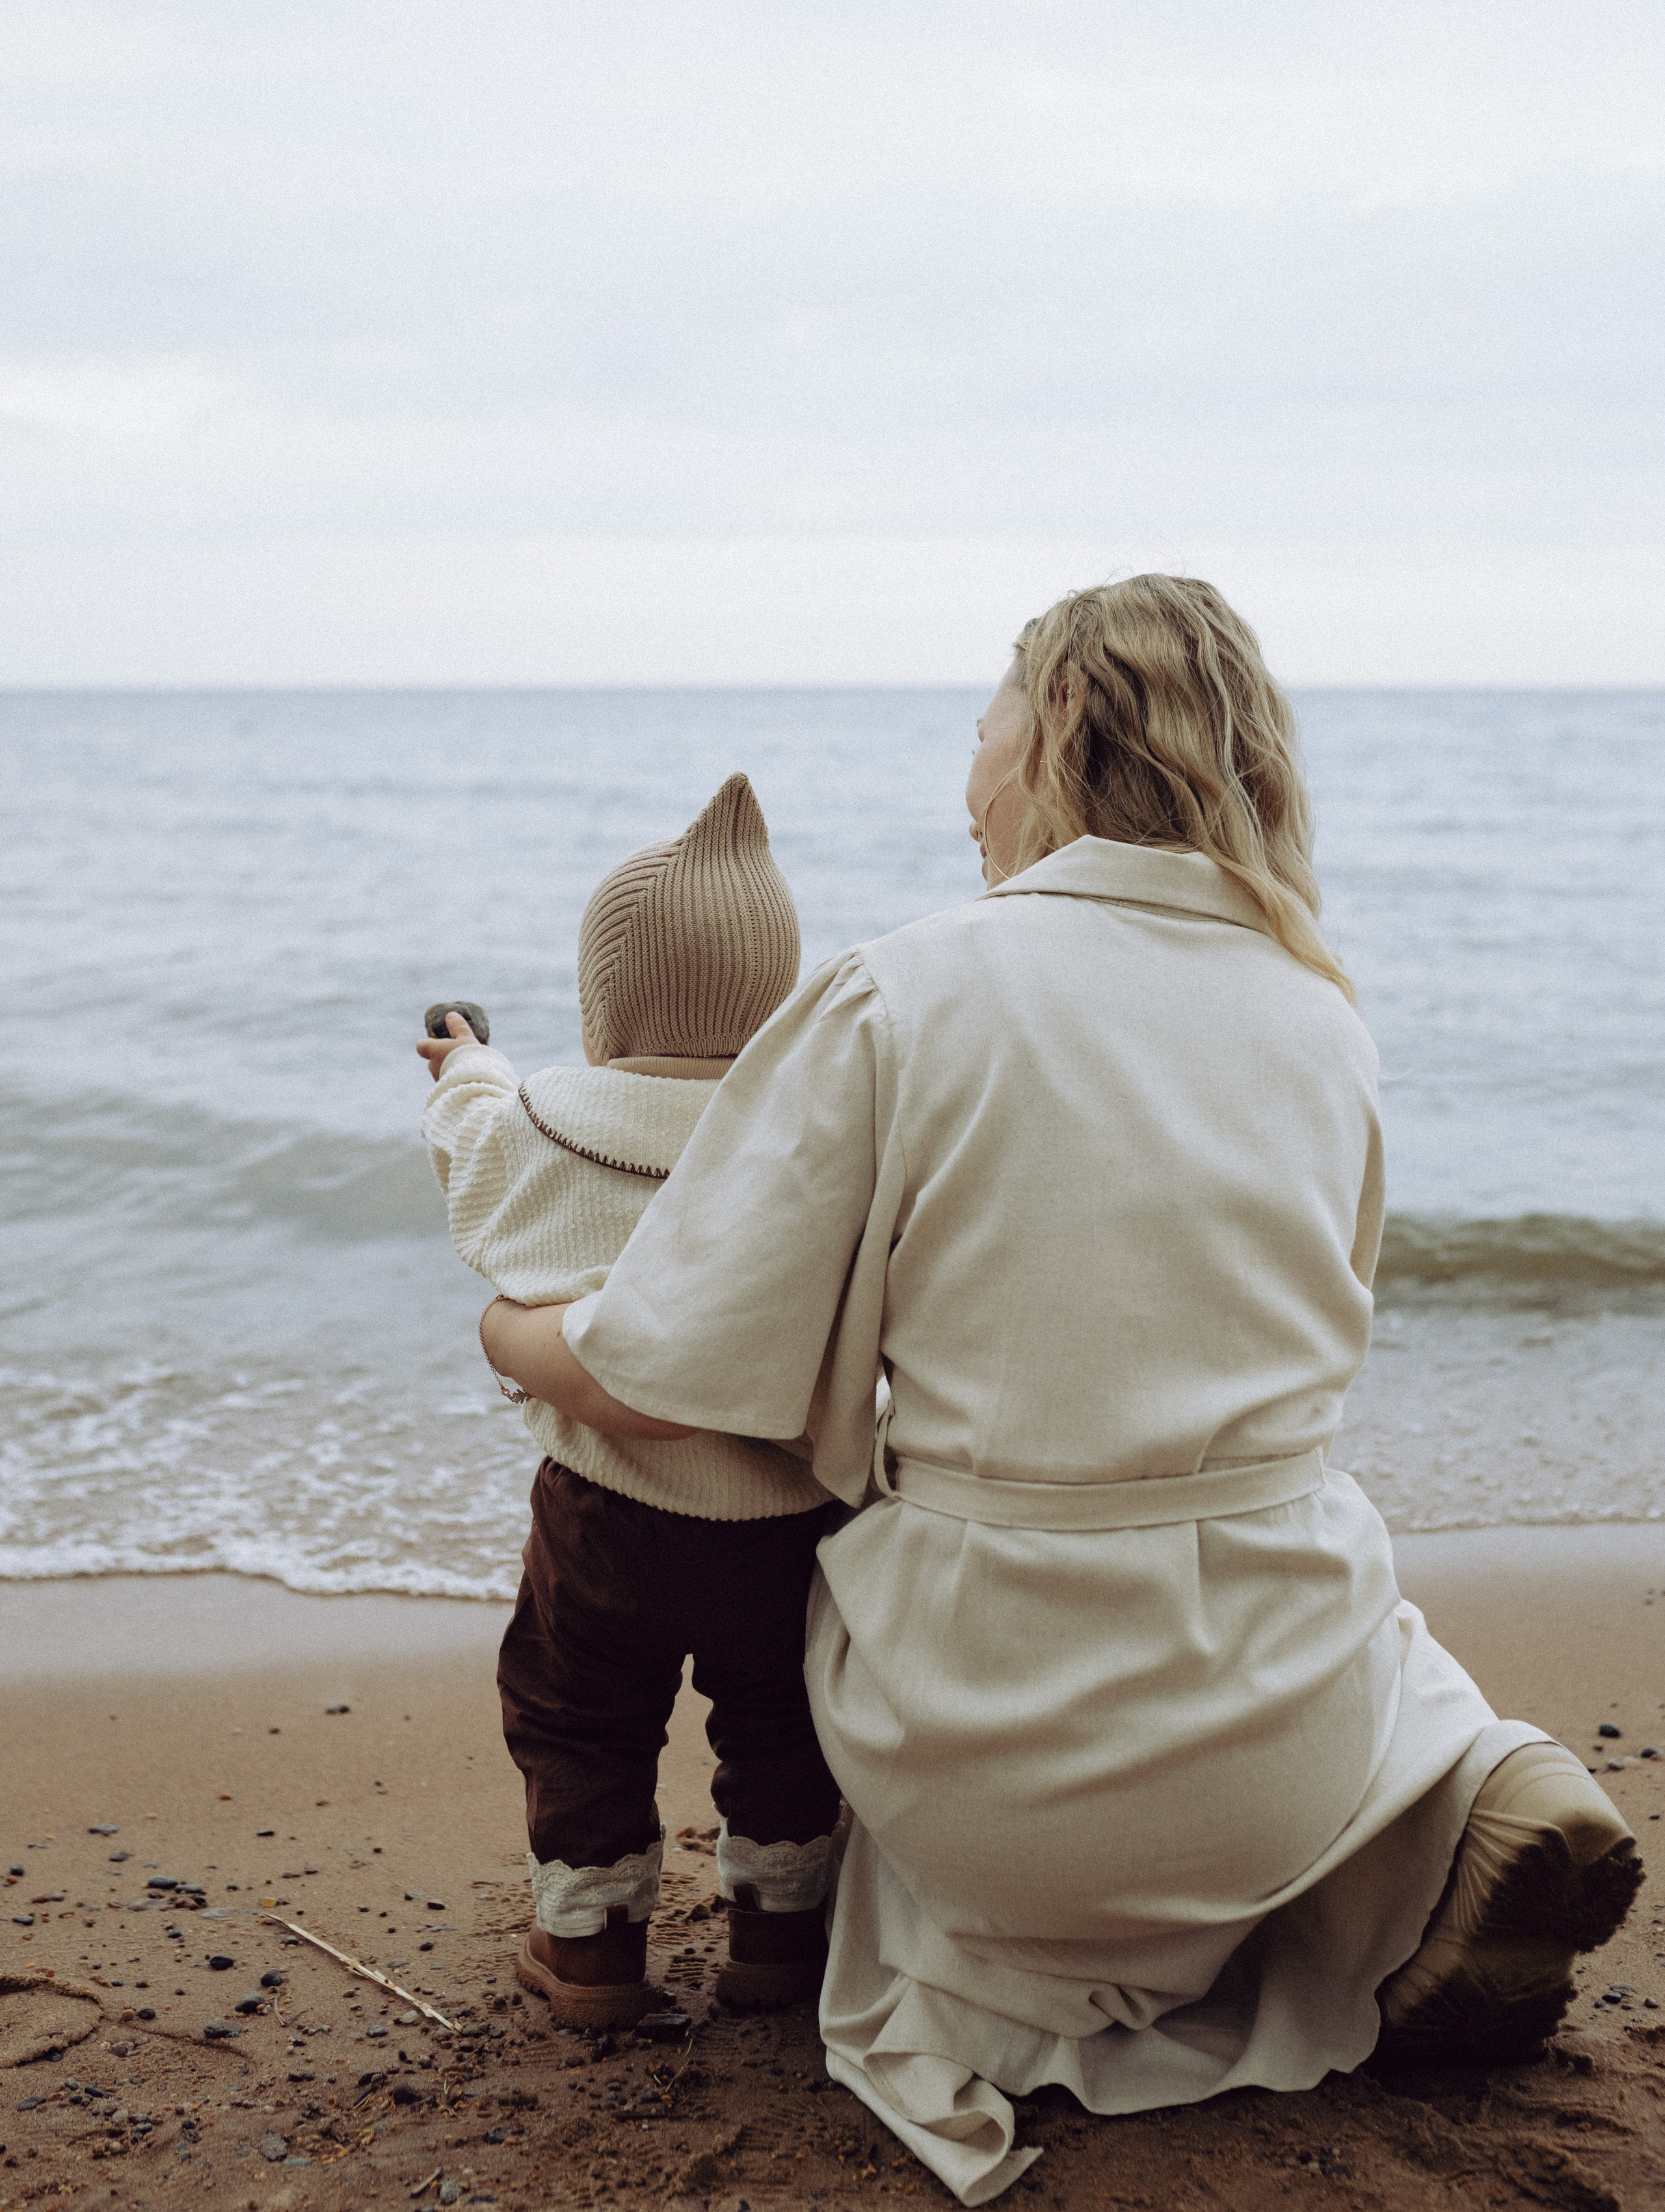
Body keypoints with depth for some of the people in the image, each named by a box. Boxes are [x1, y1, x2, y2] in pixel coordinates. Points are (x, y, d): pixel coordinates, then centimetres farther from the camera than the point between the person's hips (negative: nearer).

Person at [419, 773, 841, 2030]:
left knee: (579, 1724, 21)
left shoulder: (529, 1129, -7)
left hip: (607, 1509, 0)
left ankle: (591, 1943, 31)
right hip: (788, 1511, 0)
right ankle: (778, 1927, 34)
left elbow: (471, 1151, 17)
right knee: (779, 1724, 22)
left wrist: (469, 1068, 38)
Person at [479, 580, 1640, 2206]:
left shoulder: (899, 998, -13)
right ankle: (1477, 1790, 8)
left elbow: (650, 1378, -11)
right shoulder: (1320, 1025, 1)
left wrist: (502, 1331, 11)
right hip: (1281, 1753, 2)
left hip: (983, 1749, -1)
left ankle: (995, 1968, 11)